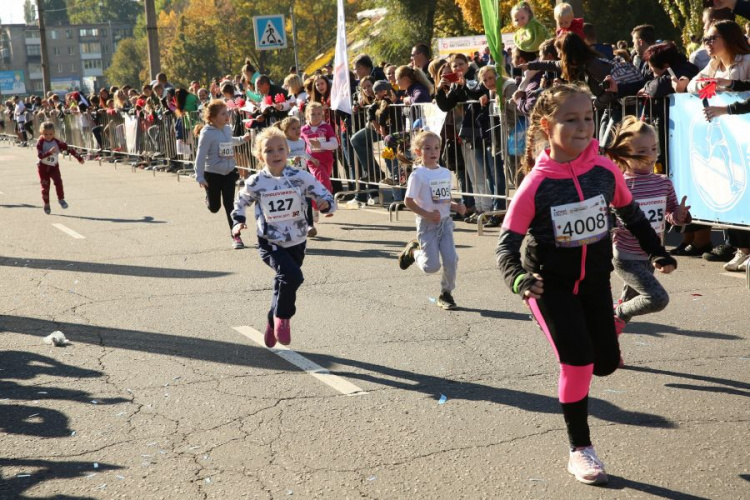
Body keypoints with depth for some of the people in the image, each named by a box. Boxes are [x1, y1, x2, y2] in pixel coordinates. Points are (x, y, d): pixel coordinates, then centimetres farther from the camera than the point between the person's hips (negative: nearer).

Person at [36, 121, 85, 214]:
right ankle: (46, 205, 16)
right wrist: (49, 152, -39)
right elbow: (39, 155, -24)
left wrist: (79, 157, -6)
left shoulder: (57, 142, -7)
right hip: (43, 167, -1)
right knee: (45, 186, 2)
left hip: (54, 166, 1)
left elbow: (69, 149, -5)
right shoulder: (40, 142, -13)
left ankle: (61, 199, -4)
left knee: (58, 181, -19)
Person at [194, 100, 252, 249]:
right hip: (212, 174, -4)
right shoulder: (207, 133, -19)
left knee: (229, 205, 1)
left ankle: (236, 236, 7)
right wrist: (200, 177, -21)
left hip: (229, 172, 4)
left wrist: (242, 139, 13)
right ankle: (208, 198, 49)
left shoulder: (228, 128, 0)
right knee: (214, 207, 10)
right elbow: (201, 156, -19)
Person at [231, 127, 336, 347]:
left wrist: (326, 203, -25)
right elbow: (241, 201, 14)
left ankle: (273, 322, 42)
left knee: (284, 283, 15)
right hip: (270, 244, -2)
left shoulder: (301, 177, -9)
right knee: (292, 275, -26)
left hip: (297, 242, 3)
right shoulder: (256, 182, -7)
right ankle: (282, 317, -3)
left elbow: (325, 195, -3)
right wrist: (238, 221, 0)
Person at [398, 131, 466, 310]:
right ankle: (414, 251, 25)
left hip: (445, 222, 5)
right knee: (431, 266, -6)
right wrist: (427, 214, -21)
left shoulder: (446, 172, 8)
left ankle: (446, 293, 15)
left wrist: (457, 206, -2)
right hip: (427, 225, -5)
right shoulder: (418, 175, -11)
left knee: (451, 260, -5)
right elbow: (408, 201, -12)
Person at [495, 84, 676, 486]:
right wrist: (518, 278, -36)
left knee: (607, 361, 6)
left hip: (595, 279, 4)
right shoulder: (536, 184, -20)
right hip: (551, 284, -4)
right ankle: (580, 450, 4)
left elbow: (630, 213, 10)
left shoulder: (605, 170, -10)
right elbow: (507, 242, -18)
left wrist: (656, 252, 14)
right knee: (578, 360, -14)